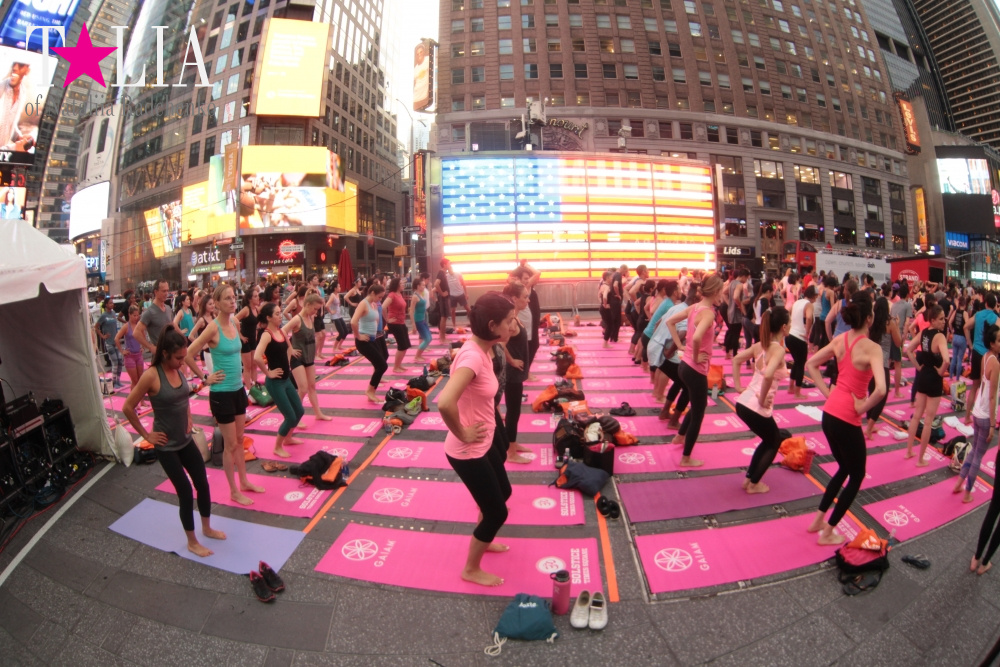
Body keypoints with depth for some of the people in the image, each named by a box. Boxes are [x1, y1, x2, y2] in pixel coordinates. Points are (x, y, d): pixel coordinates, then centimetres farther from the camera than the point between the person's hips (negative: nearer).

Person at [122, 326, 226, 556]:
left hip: (186, 440, 6)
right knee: (185, 492, 1)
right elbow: (128, 408, -15)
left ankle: (207, 528, 34)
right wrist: (146, 435, -11)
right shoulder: (151, 376, -21)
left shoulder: (178, 370, -2)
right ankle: (192, 542, 20)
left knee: (203, 483, 13)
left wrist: (188, 419, 8)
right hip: (166, 446, -6)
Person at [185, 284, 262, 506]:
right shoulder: (213, 328, -17)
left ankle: (244, 481, 32)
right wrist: (205, 378, -13)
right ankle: (234, 491, 18)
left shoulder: (235, 324, 4)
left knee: (240, 439, 18)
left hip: (238, 389, 7)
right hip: (222, 393, -7)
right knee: (230, 444, 4)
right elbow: (188, 355, -19)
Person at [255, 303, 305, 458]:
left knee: (300, 411, 16)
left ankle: (288, 439, 39)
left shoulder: (282, 331, 5)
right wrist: (268, 373, -22)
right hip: (275, 382, -8)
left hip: (286, 379, 8)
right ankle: (277, 447, 18)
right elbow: (257, 358, -34)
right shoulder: (266, 335, -19)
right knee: (290, 417, -3)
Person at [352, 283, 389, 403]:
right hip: (364, 341, -9)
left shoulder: (374, 304, 10)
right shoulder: (363, 304, -17)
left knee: (380, 365, 11)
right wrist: (358, 336, -21)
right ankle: (370, 391, 9)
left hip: (373, 339, 9)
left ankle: (372, 391, 23)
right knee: (382, 366, -8)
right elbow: (353, 322, -31)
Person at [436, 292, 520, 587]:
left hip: (484, 443, 9)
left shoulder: (482, 350, -2)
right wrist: (462, 434, -26)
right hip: (468, 451, -9)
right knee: (497, 512, 9)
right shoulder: (473, 356, -30)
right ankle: (471, 570, 33)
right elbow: (445, 403, -42)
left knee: (503, 493, 28)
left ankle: (483, 540, 53)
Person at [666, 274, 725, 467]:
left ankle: (680, 436, 49)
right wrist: (696, 357, -19)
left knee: (698, 406, 30)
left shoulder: (694, 307, 4)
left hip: (685, 365, 9)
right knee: (698, 413, 7)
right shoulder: (709, 313, -21)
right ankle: (686, 459, 20)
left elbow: (670, 321, 12)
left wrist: (681, 345, 9)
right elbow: (697, 338, -37)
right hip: (696, 370, -9)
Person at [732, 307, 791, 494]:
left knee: (769, 440, 29)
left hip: (743, 403, 7)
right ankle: (754, 484, 26)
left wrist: (738, 386, 14)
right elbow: (768, 375, -33)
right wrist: (762, 399, -20)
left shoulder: (760, 345, 7)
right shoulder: (779, 349, -16)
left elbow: (736, 360, 17)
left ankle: (749, 478, 34)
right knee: (774, 443, 20)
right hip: (757, 408, -7)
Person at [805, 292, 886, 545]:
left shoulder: (839, 339, 3)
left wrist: (827, 391, 8)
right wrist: (863, 407, -13)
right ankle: (828, 532, 20)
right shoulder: (872, 348, -17)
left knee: (844, 468, 26)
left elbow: (810, 365, 11)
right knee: (857, 475, 15)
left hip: (829, 413, 7)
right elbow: (880, 389, -29)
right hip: (847, 419, -6)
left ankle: (818, 520, 33)